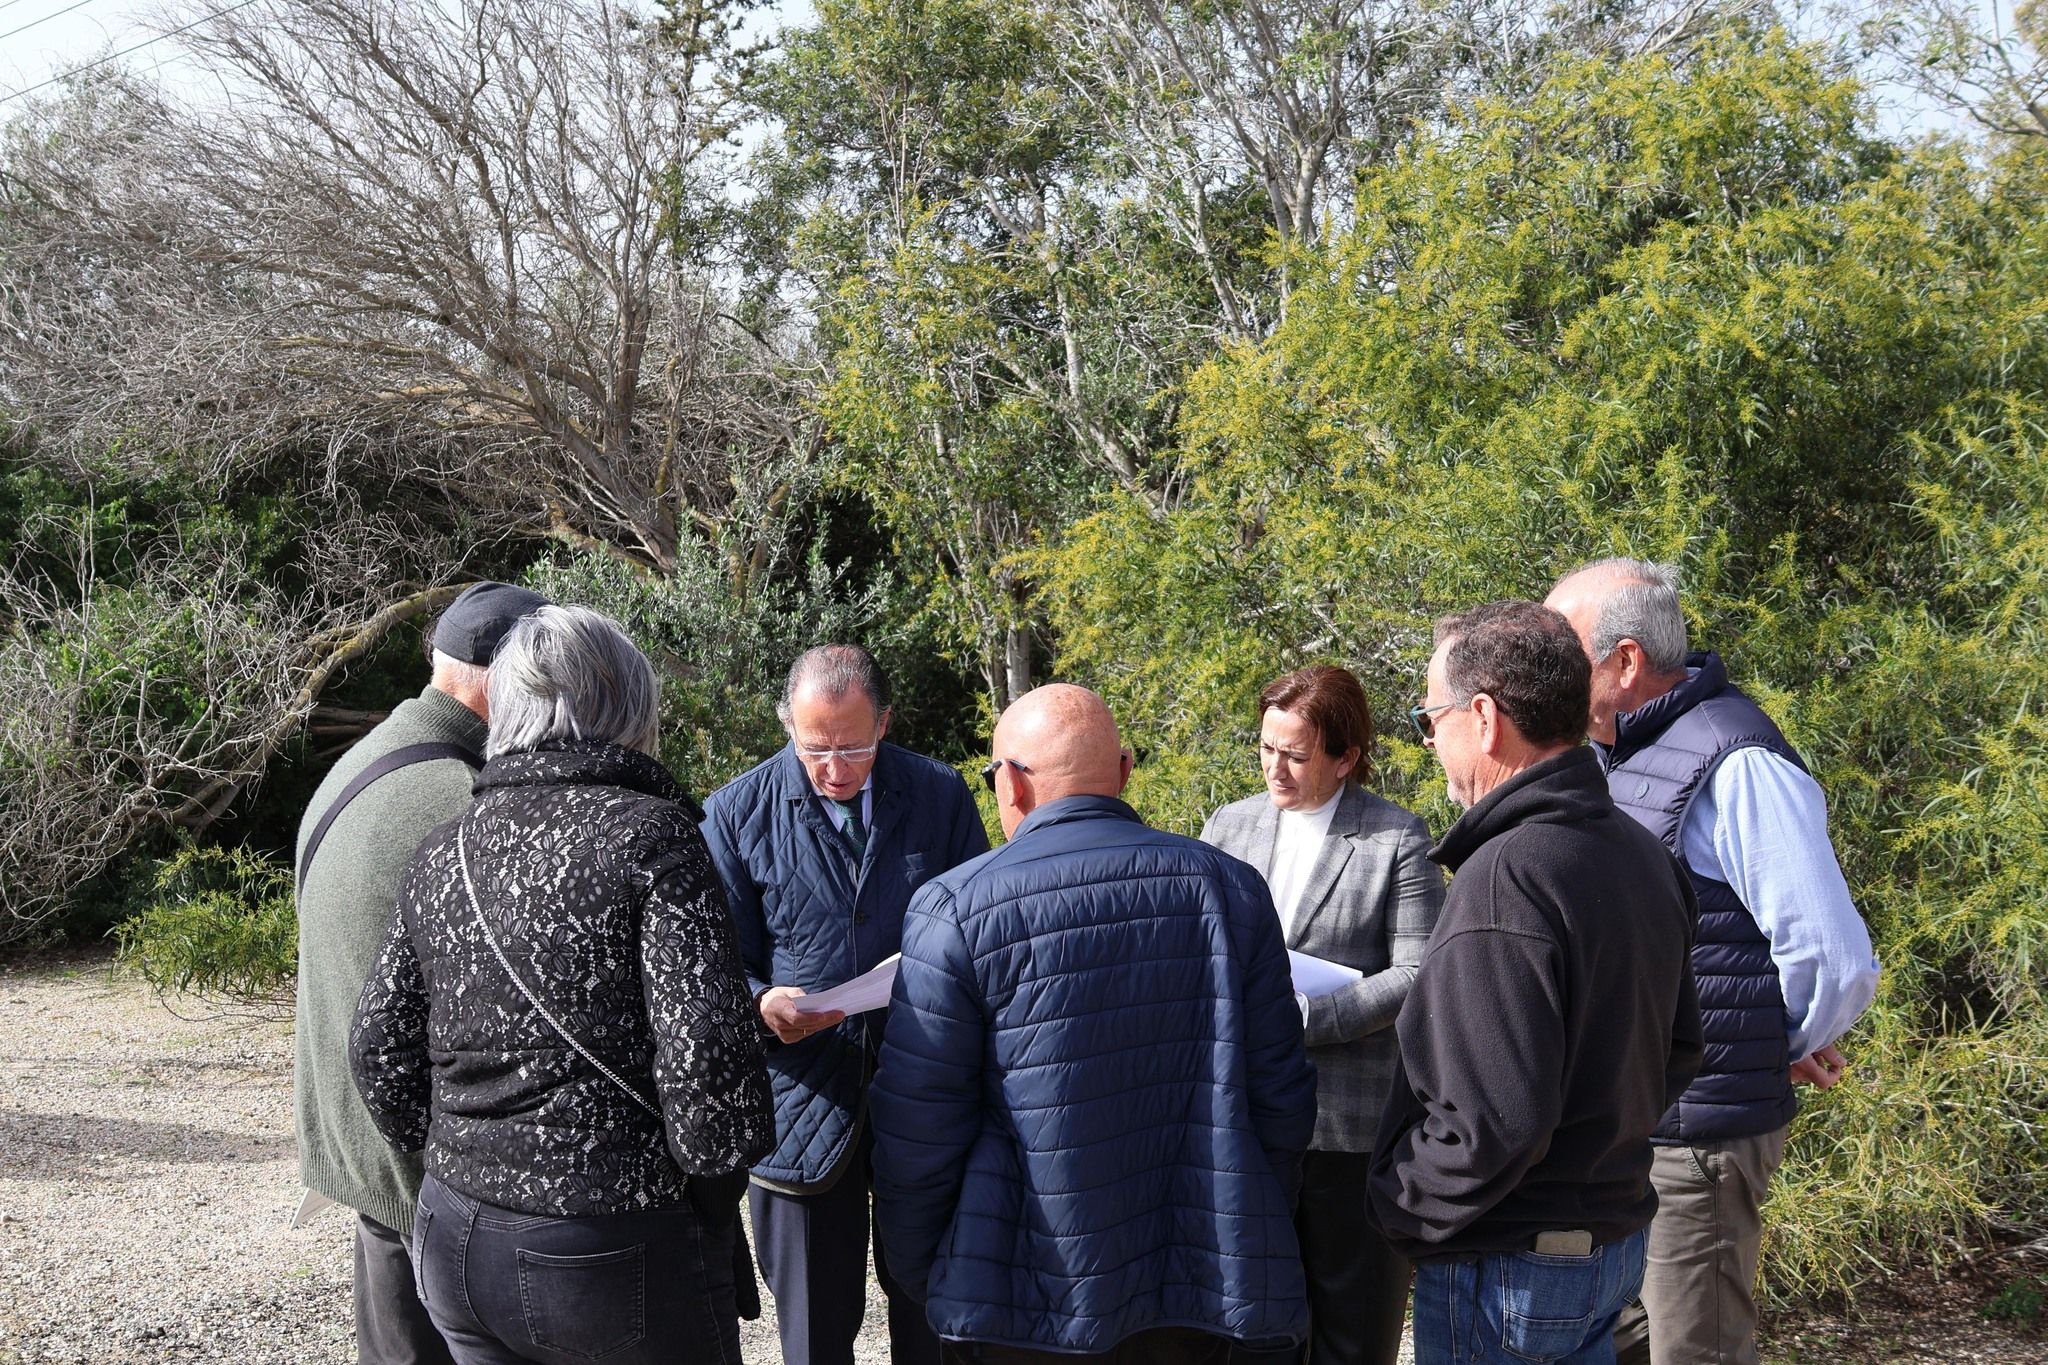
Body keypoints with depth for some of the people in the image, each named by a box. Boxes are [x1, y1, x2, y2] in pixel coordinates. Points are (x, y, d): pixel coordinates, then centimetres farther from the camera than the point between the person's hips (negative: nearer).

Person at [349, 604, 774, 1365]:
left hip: (454, 1245, 6)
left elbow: (380, 1053, 9)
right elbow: (707, 1051, -18)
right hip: (622, 1258, -6)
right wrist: (713, 1205, -3)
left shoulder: (441, 856, 6)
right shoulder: (649, 835, -12)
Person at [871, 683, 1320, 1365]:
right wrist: (1255, 1246, 17)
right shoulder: (1231, 888, -1)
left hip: (1027, 1309, -3)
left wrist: (919, 1275, 7)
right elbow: (1281, 1099, 2)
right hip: (1206, 1303, 3)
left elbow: (916, 1130, -9)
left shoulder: (956, 910, -10)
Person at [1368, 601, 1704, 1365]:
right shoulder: (1644, 856, 6)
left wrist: (1399, 1209, -13)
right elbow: (1677, 1051, 15)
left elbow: (1494, 1120, -27)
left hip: (1506, 1268, -9)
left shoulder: (1505, 878, -24)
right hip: (1617, 1237, 9)